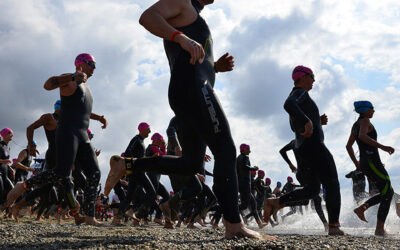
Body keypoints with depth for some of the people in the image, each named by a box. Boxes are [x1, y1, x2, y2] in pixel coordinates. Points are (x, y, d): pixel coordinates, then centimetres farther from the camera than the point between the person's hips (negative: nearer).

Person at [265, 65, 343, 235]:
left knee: (311, 190, 11)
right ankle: (334, 226, -3)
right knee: (332, 185, -1)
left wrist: (317, 121, 20)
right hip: (314, 146, -10)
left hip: (301, 149, 10)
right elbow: (288, 105, -31)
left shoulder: (297, 96, 23)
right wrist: (308, 121, -28)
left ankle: (277, 202, -5)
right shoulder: (300, 93, -6)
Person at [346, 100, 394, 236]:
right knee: (388, 193, -8)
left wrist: (356, 163, 32)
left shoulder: (355, 125, 19)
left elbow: (348, 146, 25)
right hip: (372, 162, -10)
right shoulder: (365, 121, -7)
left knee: (388, 192, 14)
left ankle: (361, 208, 3)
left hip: (364, 163, 10)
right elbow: (362, 136, -28)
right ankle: (380, 229, -12)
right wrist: (382, 147, -29)